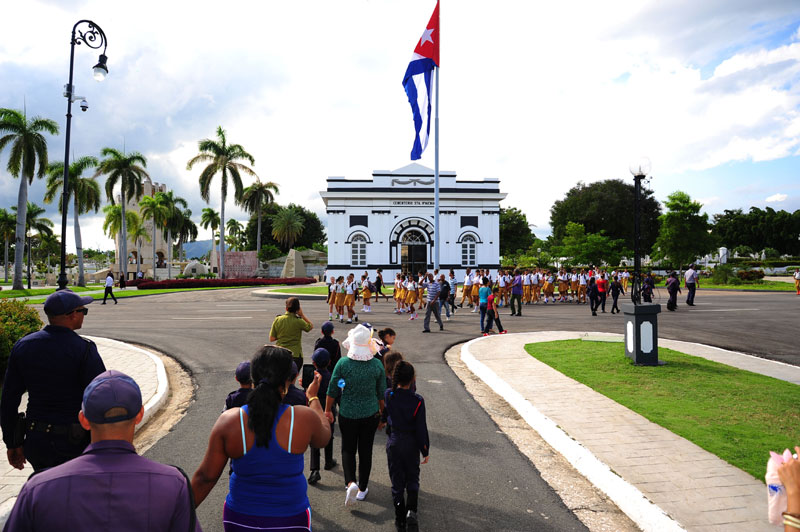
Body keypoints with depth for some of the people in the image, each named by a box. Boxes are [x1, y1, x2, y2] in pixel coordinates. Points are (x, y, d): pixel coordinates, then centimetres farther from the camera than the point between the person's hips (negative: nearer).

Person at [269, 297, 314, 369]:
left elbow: (271, 339, 2)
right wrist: (302, 315, 5)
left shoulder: (277, 320, -3)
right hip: (295, 355, -2)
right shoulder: (298, 322, -11)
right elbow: (311, 326, 9)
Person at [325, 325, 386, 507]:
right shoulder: (377, 365, -10)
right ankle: (362, 489, 26)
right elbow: (382, 393, -1)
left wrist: (328, 410, 8)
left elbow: (332, 390, -7)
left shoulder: (343, 363, -14)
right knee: (365, 450, 15)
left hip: (347, 414, -1)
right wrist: (382, 413, 13)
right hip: (371, 414, 1)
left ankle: (350, 482, -4)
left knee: (348, 449, 16)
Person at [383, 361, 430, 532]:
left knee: (397, 480, 13)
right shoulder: (418, 400, -19)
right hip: (411, 443, -2)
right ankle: (411, 510, 6)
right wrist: (425, 451, -3)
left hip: (393, 442, 2)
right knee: (412, 478, 20)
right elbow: (421, 428, -13)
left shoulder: (388, 395, -13)